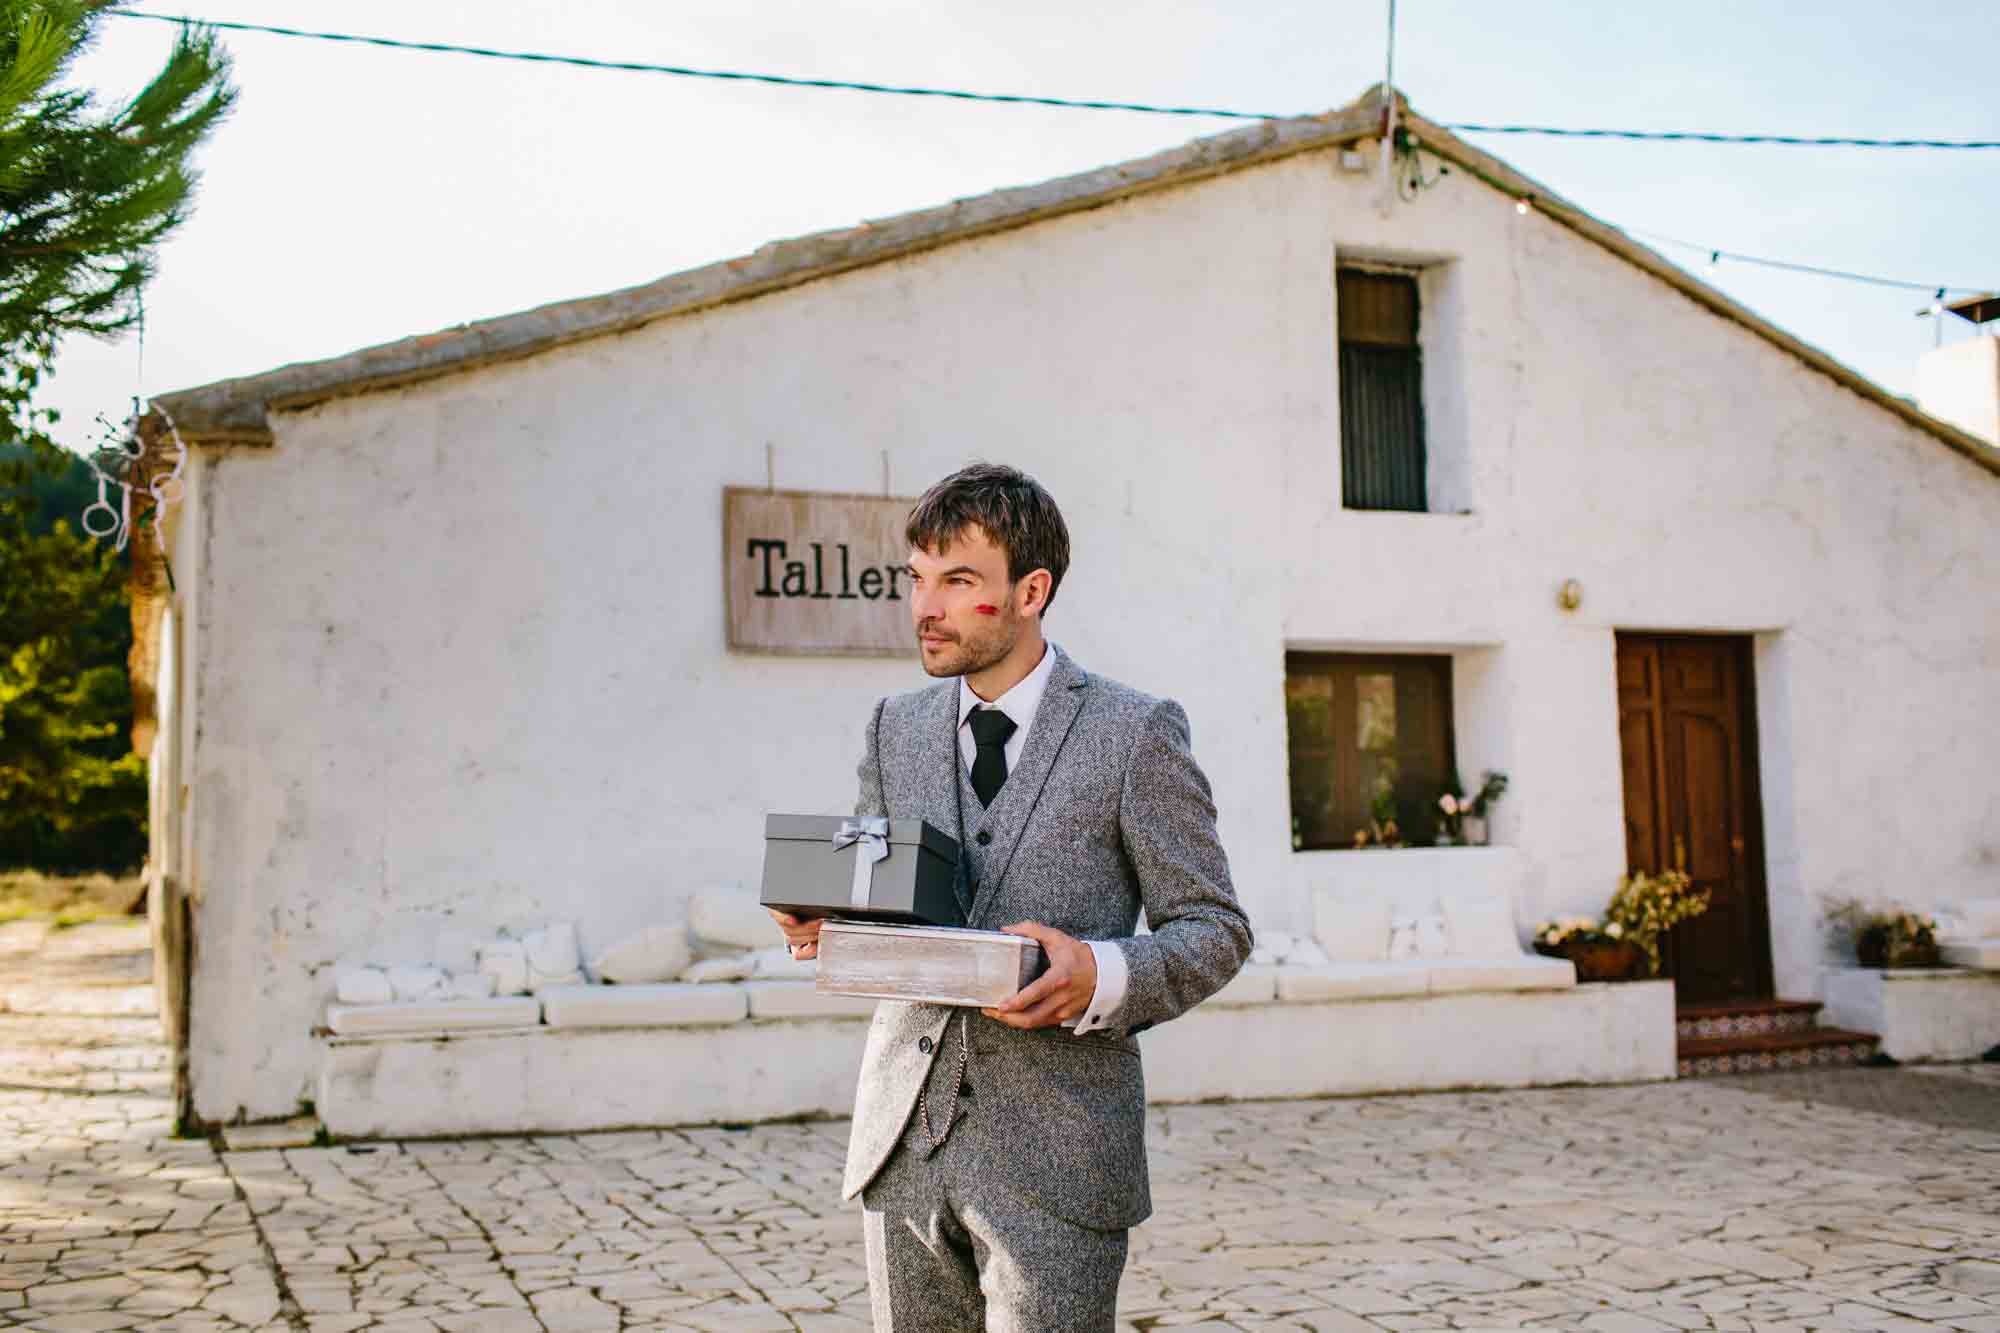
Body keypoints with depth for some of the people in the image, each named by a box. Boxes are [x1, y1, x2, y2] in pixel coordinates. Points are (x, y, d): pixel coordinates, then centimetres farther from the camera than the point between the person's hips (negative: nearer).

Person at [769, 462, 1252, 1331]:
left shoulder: (1134, 732, -4)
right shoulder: (895, 727, 11)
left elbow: (1215, 928, -2)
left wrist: (1104, 977, -21)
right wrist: (824, 925, -5)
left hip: (1055, 1158, -4)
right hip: (903, 1142, 5)